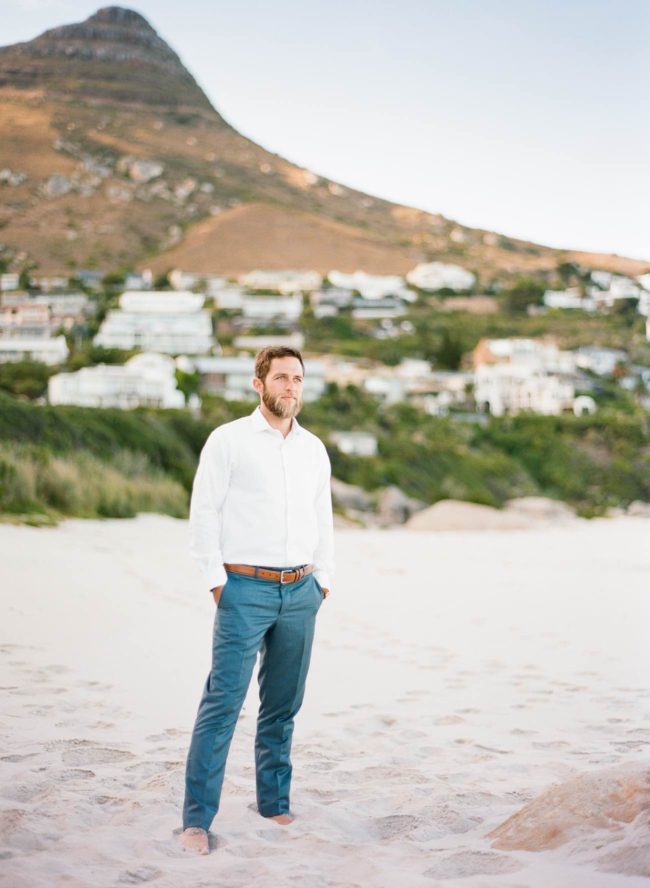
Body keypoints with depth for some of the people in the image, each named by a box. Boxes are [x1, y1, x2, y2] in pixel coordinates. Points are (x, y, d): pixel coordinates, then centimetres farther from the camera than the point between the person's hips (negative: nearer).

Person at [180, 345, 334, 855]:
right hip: (246, 589, -5)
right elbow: (204, 512, -3)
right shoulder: (229, 440, -1)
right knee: (222, 703, -9)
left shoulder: (314, 449, 13)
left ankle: (275, 805, 21)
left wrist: (323, 579, 11)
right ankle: (197, 819, -4)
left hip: (300, 592, 5)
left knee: (283, 706, 10)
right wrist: (216, 579, -7)